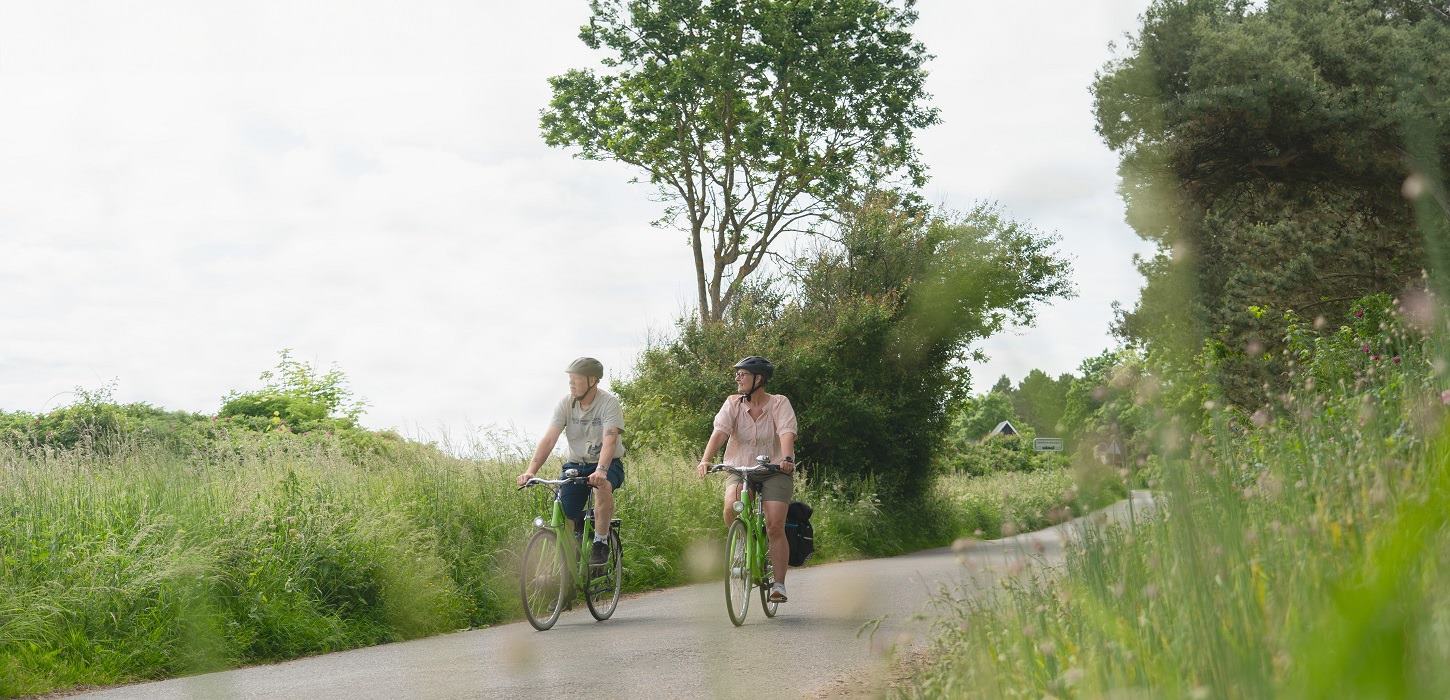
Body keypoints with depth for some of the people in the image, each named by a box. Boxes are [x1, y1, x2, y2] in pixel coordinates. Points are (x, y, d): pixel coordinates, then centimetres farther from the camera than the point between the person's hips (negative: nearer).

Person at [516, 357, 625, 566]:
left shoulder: (609, 403, -17)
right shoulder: (565, 404, -7)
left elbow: (610, 439, -31)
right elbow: (549, 439, -15)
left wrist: (601, 470, -48)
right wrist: (531, 471, -29)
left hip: (607, 463, -3)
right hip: (575, 464, 3)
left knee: (603, 486, -37)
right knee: (564, 517, -12)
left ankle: (601, 544, -20)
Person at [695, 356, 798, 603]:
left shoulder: (779, 403, -3)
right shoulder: (733, 403, 3)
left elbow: (787, 433, -19)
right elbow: (719, 432, -10)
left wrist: (787, 458, -38)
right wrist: (705, 460, -26)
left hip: (774, 471, -2)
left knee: (775, 527, -13)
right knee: (731, 507, -27)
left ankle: (779, 584, -3)